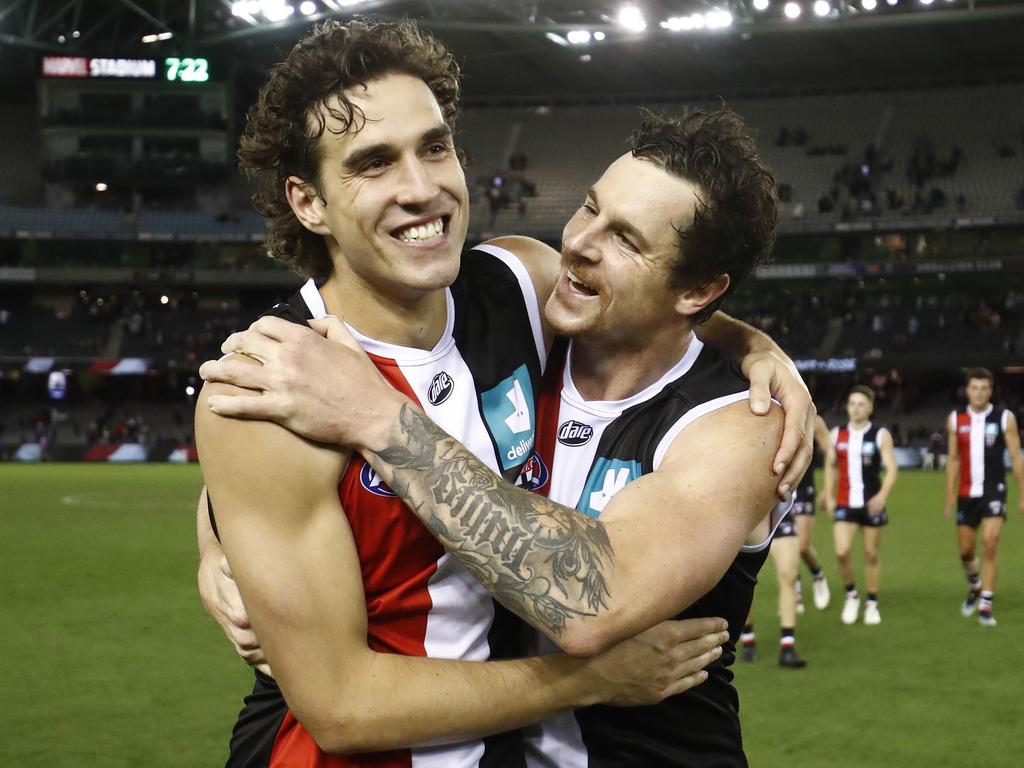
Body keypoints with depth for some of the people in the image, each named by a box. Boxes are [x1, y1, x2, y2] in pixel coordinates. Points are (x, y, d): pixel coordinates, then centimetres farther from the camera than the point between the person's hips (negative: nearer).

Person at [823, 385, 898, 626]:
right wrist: (829, 496, 7)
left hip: (871, 503, -2)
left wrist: (882, 495, -24)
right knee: (842, 552, -12)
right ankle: (851, 594, 13)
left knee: (872, 554, 6)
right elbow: (830, 465, 15)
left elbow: (891, 468, -10)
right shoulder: (837, 434, 5)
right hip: (845, 504, 2)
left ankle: (872, 604, 19)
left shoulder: (881, 435, -5)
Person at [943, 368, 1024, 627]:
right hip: (967, 493, 3)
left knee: (990, 543, -16)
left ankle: (986, 605, -10)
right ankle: (975, 587, 39)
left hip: (993, 491, -3)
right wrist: (950, 497, 6)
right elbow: (953, 459, 8)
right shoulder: (956, 420, 4)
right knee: (966, 550, 8)